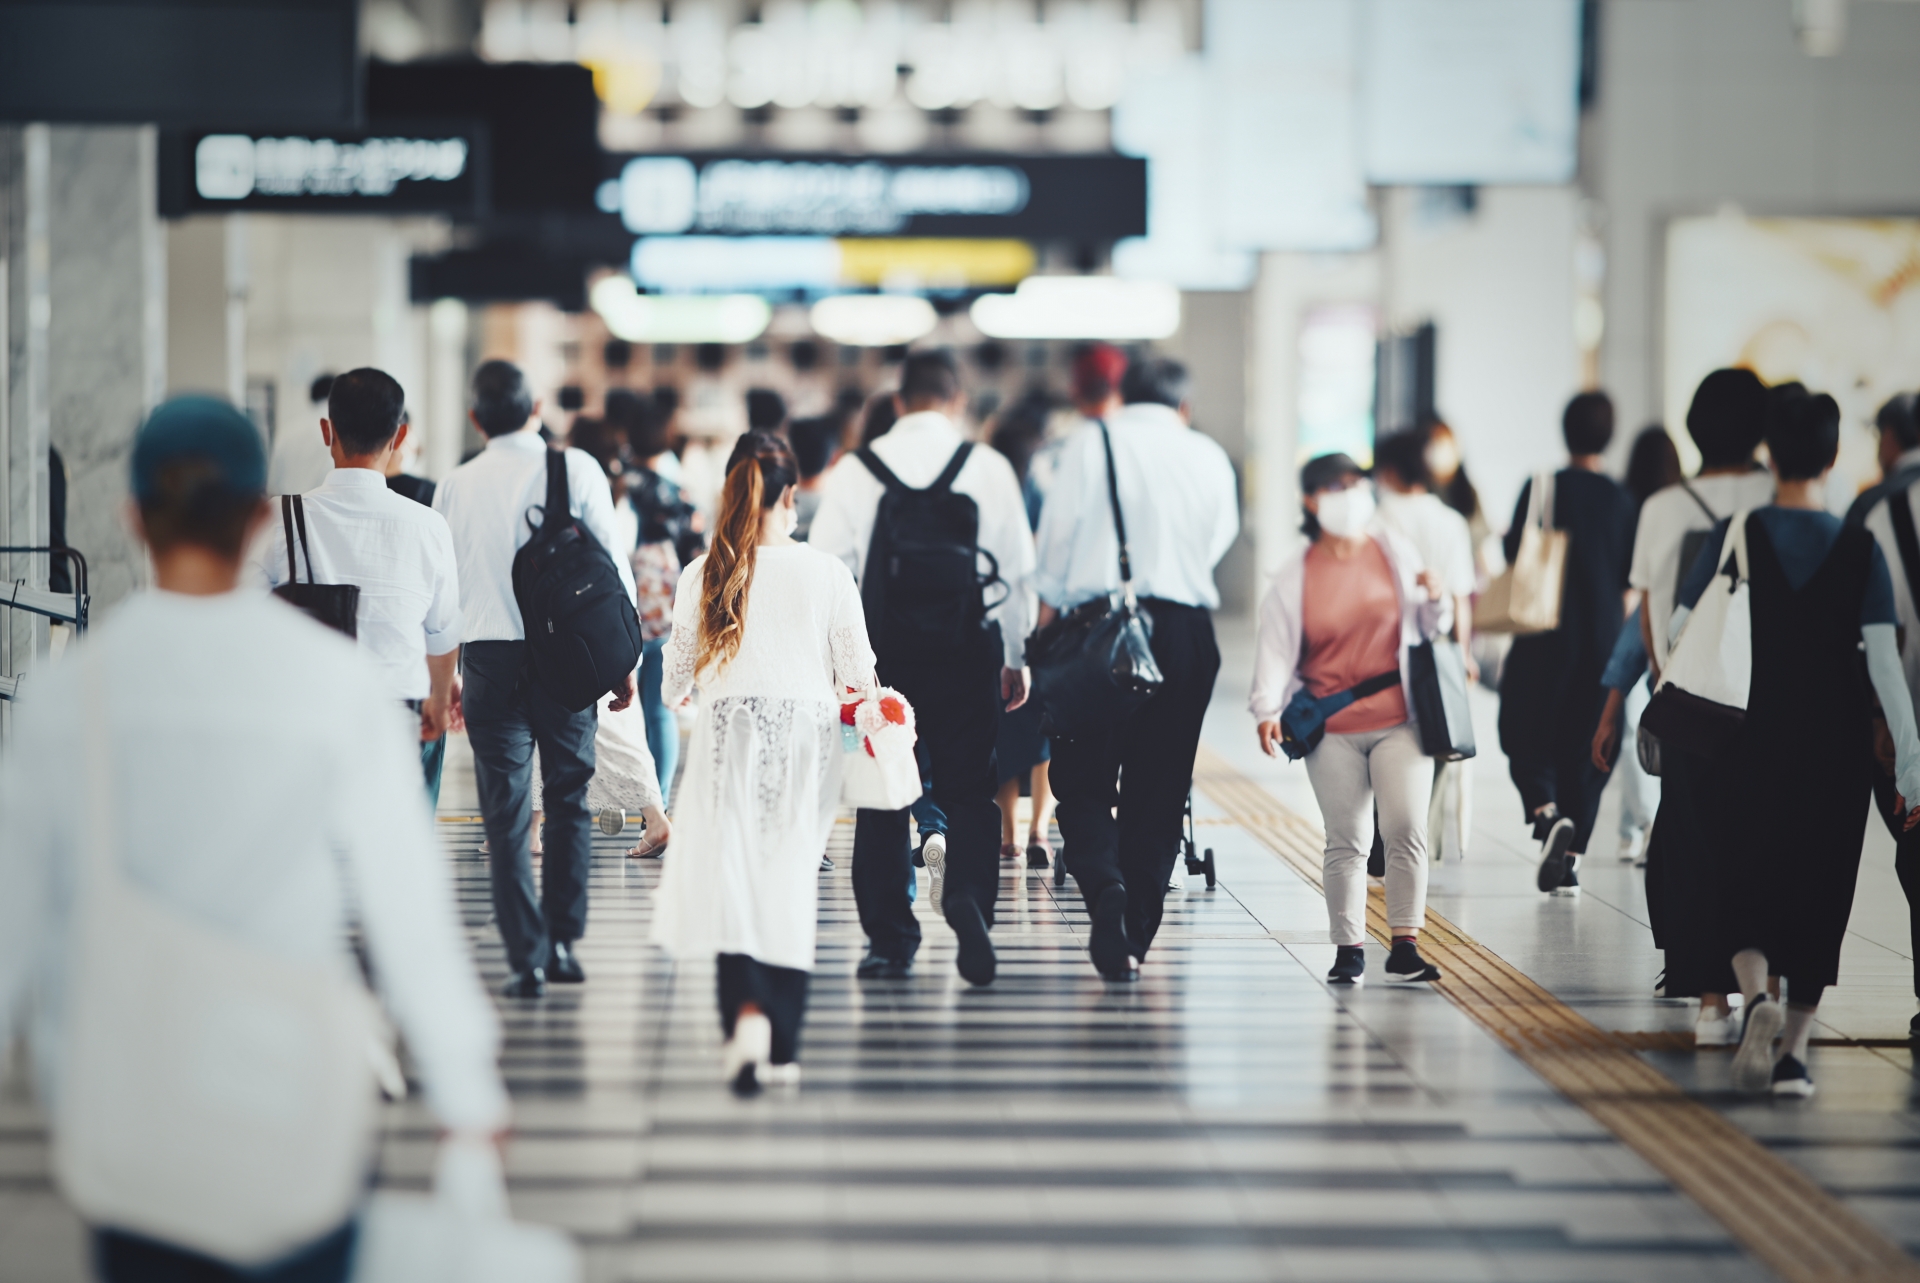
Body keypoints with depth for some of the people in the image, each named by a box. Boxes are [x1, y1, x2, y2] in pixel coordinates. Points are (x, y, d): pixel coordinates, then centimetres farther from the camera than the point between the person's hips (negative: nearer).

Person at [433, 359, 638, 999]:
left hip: (489, 657, 1)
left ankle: (527, 959, 0)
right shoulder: (576, 469, -1)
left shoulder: (455, 487, 4)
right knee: (568, 800, 14)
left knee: (505, 814, 4)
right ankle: (562, 942, 10)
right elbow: (612, 565, -2)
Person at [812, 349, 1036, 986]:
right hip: (965, 646, 0)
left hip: (880, 646, 1)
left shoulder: (855, 471, 0)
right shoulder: (988, 468, 0)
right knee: (967, 786, 6)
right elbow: (1018, 569, 4)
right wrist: (1016, 657, 14)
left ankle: (889, 939, 9)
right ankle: (968, 898, -18)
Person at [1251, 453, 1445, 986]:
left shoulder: (1393, 551, 8)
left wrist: (1435, 599, -6)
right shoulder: (1294, 576, 3)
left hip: (1399, 721, 1)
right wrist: (1267, 709, -13)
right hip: (1331, 730, -1)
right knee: (1346, 841, 1)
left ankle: (1404, 947, -5)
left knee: (1406, 829, -10)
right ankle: (1349, 949, 11)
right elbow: (1274, 646, 0)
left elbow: (1428, 627, 16)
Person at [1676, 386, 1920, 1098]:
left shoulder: (1734, 537, -7)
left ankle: (1757, 993, -20)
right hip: (1836, 744, 1)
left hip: (1751, 738, -1)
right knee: (1818, 887, 10)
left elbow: (1678, 632, 0)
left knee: (1741, 879, 9)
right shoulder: (1860, 549, -6)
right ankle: (1794, 1052, 9)